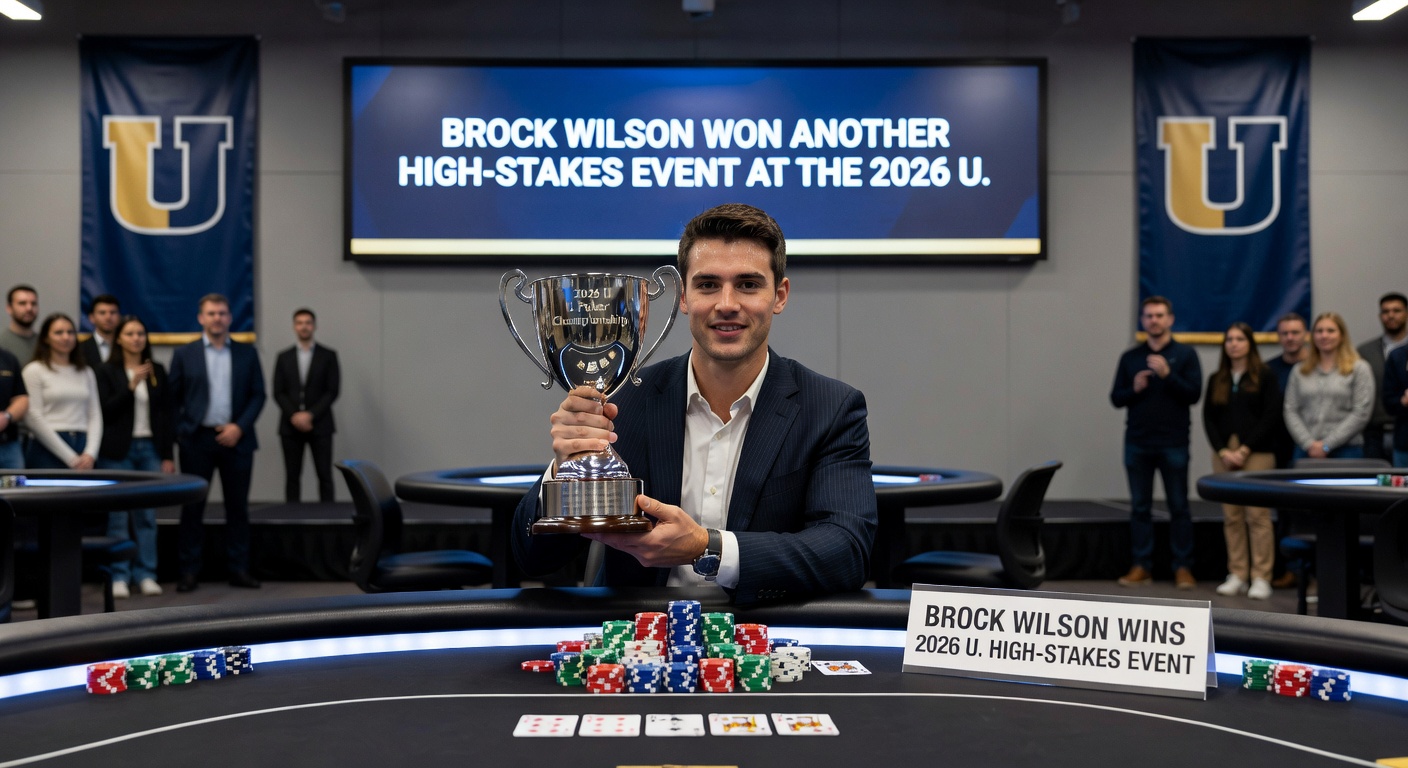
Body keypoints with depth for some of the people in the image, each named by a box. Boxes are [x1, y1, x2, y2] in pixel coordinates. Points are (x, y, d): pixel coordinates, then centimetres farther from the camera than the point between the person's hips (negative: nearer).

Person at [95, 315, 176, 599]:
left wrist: (168, 455, 5)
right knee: (118, 516, 0)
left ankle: (146, 575, 9)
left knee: (147, 515, 3)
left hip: (150, 448, 3)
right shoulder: (106, 372, 0)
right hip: (118, 451, -3)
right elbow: (104, 411, -8)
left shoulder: (157, 371, 9)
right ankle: (119, 576, 5)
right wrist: (131, 386, -18)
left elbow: (166, 414, 9)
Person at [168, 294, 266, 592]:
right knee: (193, 506, 3)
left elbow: (258, 395, 4)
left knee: (238, 506, 5)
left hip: (235, 439, 1)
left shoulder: (247, 353, 7)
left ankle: (238, 569, 12)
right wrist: (179, 432, -4)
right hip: (196, 440, -1)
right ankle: (189, 571, 10)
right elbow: (173, 399, 5)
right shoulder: (184, 354, 4)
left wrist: (239, 427, -8)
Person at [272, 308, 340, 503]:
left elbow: (332, 391, -3)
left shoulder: (328, 356, 4)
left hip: (320, 425, -2)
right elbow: (278, 393, 4)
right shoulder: (284, 357, 10)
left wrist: (311, 415, -12)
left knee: (325, 476, -4)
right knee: (292, 476, 3)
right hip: (290, 426, 2)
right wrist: (294, 416, -11)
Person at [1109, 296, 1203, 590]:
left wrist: (1167, 374, -17)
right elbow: (1116, 398, 9)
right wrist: (1134, 389, -10)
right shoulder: (1130, 357, 10)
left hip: (1173, 443, -3)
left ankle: (1183, 568, 8)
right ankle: (1141, 567, 11)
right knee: (1140, 507, 6)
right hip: (1137, 443, 3)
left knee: (1179, 507, 2)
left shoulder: (1185, 354, 2)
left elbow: (1194, 394, -6)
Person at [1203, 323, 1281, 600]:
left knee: (1257, 515, -7)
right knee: (1231, 516, 4)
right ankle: (1237, 576, 9)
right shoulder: (1216, 380, 14)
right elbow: (1208, 419, 9)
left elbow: (1271, 417, -4)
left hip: (1257, 453, -4)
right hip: (1223, 454, 4)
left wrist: (1245, 450, -11)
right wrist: (1223, 451, -5)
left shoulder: (1265, 377, 2)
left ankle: (1261, 578, -3)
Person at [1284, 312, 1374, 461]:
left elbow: (1361, 413, -4)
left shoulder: (1359, 369, 4)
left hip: (1346, 450, -2)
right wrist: (1309, 444, -9)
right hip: (1306, 451, 2)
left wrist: (1327, 445, -9)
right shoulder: (1300, 372, 12)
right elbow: (1291, 412, 6)